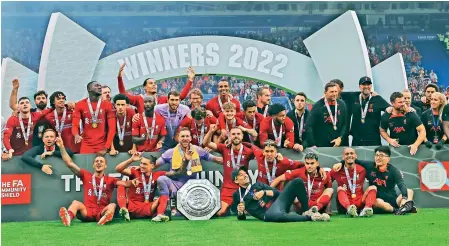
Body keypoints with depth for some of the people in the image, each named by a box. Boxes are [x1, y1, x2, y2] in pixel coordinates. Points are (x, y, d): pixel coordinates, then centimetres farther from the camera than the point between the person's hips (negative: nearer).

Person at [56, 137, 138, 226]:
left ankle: (105, 218, -63)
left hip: (102, 213, 0)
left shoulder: (110, 180, 11)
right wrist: (62, 147, 0)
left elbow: (125, 183, -6)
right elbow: (69, 163, 7)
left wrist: (132, 182, -30)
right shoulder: (86, 176, 12)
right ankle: (68, 218, -58)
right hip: (87, 212, 0)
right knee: (76, 203, -26)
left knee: (112, 205, -28)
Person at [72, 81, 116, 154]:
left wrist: (106, 148, -10)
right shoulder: (80, 105, 2)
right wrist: (76, 135, -26)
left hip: (102, 146, 0)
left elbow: (112, 127, -2)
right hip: (86, 145, 0)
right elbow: (75, 125, -3)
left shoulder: (107, 104, 1)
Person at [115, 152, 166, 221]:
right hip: (131, 205, 0)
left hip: (146, 207, 0)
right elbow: (118, 169, -11)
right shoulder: (135, 172, 1)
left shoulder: (156, 175, 4)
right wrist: (131, 160, -20)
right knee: (121, 185, -16)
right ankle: (123, 209, -36)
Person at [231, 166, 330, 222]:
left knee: (297, 182, -13)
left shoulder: (258, 185, 25)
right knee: (278, 215, -46)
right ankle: (310, 217, -32)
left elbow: (277, 192, 16)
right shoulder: (237, 196, 17)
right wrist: (240, 212, -6)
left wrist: (264, 192, -1)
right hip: (268, 213, -5)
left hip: (278, 201, 5)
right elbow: (241, 218, 18)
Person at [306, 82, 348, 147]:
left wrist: (340, 138, -7)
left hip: (337, 145, 3)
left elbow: (345, 124, 7)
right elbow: (309, 126, -13)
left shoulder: (341, 105, 1)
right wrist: (312, 145, -18)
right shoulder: (318, 106, -10)